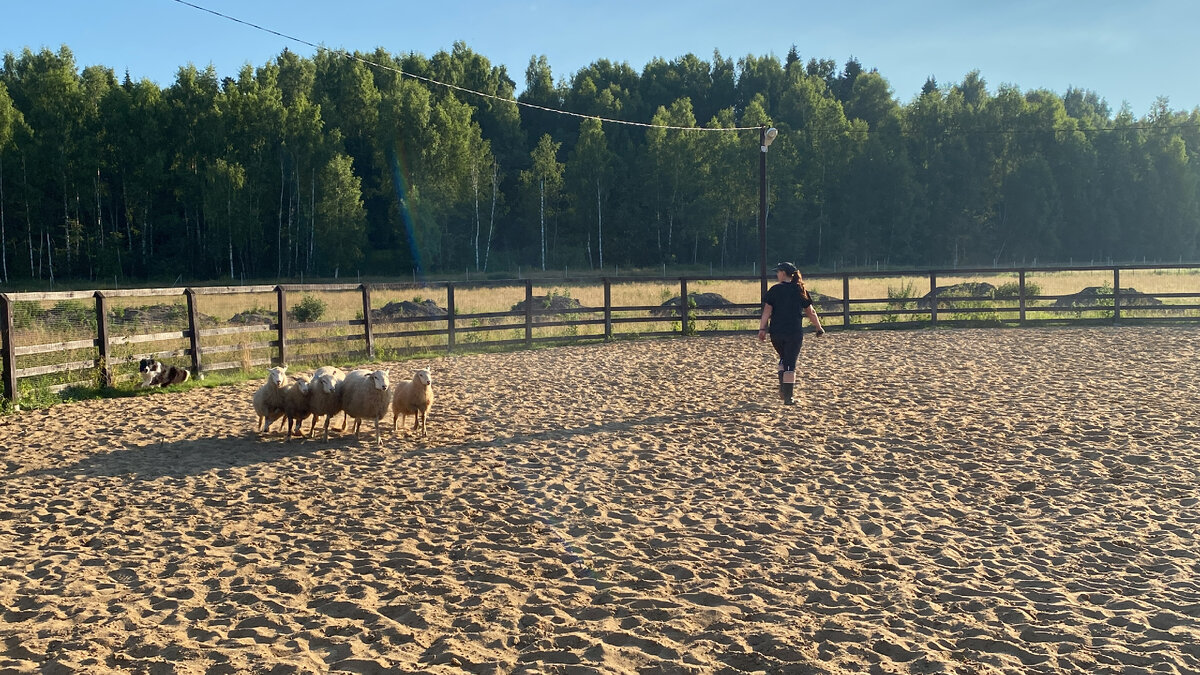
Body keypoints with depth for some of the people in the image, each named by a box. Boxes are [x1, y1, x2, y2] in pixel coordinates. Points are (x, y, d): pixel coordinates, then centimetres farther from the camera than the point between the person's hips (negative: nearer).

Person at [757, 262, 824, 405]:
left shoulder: (774, 290, -1)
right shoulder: (800, 290, 3)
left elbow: (767, 311, -7)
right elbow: (810, 312, 8)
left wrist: (762, 329, -7)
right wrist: (819, 328, 19)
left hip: (776, 333, 1)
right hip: (795, 333, -1)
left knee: (783, 359, 22)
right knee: (790, 364, 2)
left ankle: (783, 390, 14)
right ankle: (788, 397, 0)